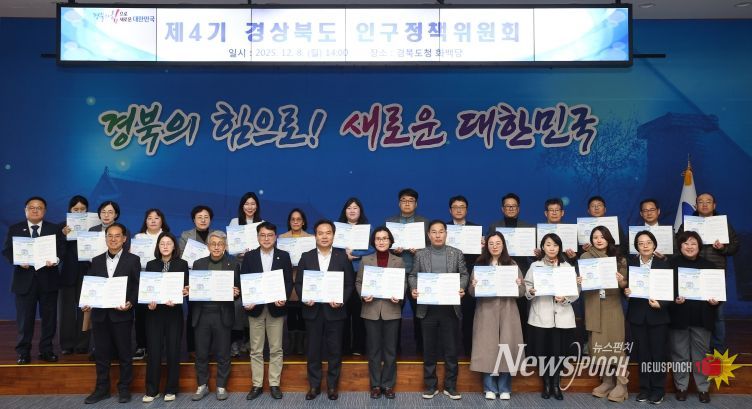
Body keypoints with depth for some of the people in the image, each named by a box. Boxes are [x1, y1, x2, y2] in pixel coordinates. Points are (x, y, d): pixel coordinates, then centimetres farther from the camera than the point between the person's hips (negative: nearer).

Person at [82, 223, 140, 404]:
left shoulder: (133, 260, 0)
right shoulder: (96, 261, 11)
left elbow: (138, 286, -3)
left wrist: (131, 303, -18)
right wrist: (87, 303, -5)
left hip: (121, 314, -3)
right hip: (100, 314, 3)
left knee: (124, 353, 5)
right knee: (101, 354, 10)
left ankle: (124, 389, 16)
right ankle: (102, 388, 21)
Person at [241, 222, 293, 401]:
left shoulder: (284, 256, 3)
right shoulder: (249, 256, 3)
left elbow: (289, 282, 0)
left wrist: (284, 298, -17)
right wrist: (246, 302, -13)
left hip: (276, 307, 0)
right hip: (255, 308, 0)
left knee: (276, 349, 5)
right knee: (256, 350, 6)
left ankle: (274, 384, 15)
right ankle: (257, 385, 16)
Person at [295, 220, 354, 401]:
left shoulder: (342, 256, 1)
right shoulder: (306, 257, 4)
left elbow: (349, 284, 0)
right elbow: (298, 283, 4)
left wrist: (341, 300, -15)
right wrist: (304, 298, -13)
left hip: (334, 310, -1)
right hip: (313, 310, 1)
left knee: (334, 349, 6)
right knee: (313, 349, 8)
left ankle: (332, 385, 20)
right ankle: (314, 385, 21)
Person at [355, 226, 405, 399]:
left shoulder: (399, 261, 5)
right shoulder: (366, 260, 5)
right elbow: (358, 282, 6)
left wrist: (399, 297, -15)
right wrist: (363, 296, -12)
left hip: (391, 310, 0)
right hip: (371, 310, 0)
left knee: (390, 349, 6)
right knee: (373, 349, 7)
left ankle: (388, 384, 18)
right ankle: (375, 384, 18)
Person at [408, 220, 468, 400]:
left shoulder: (456, 253, 5)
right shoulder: (420, 254, 5)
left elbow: (463, 274, 6)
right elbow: (413, 275, 6)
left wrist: (461, 289, -12)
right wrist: (413, 289, -13)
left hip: (450, 308, 0)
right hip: (428, 308, 0)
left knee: (451, 349, 5)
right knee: (429, 349, 7)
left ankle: (450, 386, 16)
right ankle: (430, 386, 18)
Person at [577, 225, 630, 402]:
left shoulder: (618, 258, 4)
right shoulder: (585, 257, 3)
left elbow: (625, 284, 5)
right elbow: (580, 280, 8)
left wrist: (621, 281, -17)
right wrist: (578, 282, -14)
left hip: (613, 306, -1)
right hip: (593, 307, 1)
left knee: (615, 343, -3)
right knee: (598, 345, 5)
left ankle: (621, 384, 5)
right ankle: (607, 381, 19)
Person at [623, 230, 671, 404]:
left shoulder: (664, 263, -3)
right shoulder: (630, 262, 2)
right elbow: (625, 284, 4)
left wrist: (661, 304, -19)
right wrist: (625, 291, -17)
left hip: (658, 315, -2)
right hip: (637, 315, 2)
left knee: (658, 353, 4)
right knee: (642, 353, 8)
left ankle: (658, 388, 17)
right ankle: (645, 387, 19)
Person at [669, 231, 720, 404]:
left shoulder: (708, 265, 6)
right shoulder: (672, 264, -1)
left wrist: (716, 301, -11)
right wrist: (674, 299, -20)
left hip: (701, 317, 1)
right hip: (679, 316, -1)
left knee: (701, 354, 8)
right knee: (680, 354, 7)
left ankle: (703, 388, 20)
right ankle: (681, 387, 19)